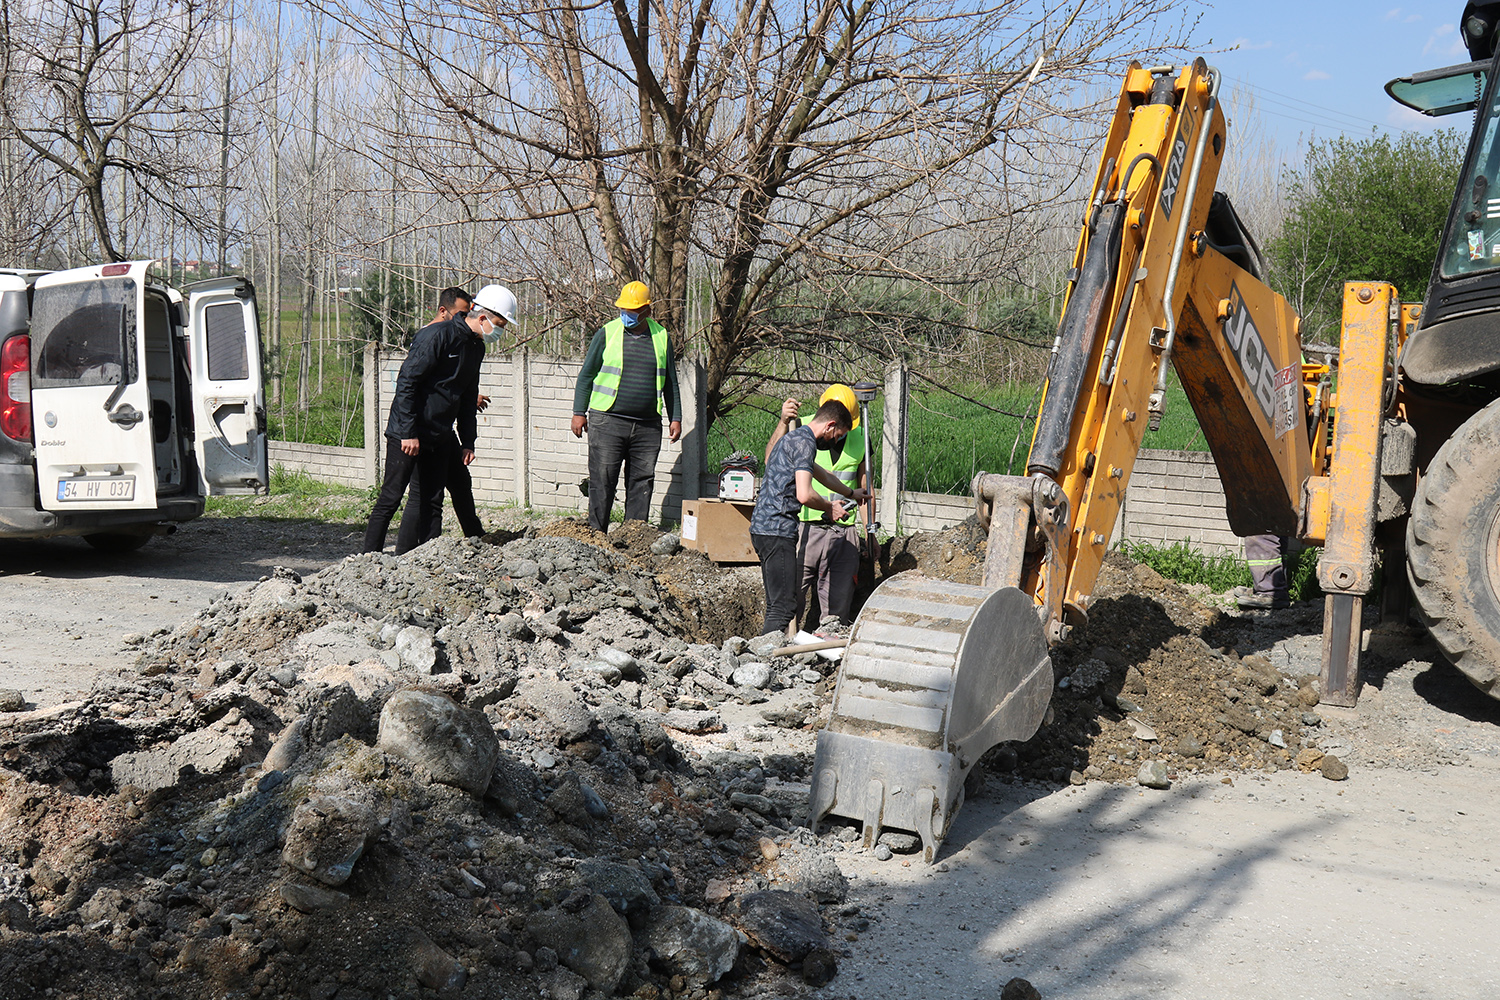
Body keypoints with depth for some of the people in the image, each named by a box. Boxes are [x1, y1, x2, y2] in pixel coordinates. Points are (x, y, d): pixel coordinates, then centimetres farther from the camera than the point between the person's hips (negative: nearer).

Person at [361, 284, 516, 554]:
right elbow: (406, 382, -18)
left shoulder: (476, 346, 11)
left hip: (439, 437, 8)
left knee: (432, 503, 6)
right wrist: (408, 432, -20)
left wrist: (468, 441, 15)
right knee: (391, 498, -6)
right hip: (407, 433, -8)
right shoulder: (437, 335, -16)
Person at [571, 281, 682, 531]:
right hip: (607, 422, -2)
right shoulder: (606, 333, 2)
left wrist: (675, 418, 13)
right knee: (602, 481, -3)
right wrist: (579, 412, 1)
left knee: (642, 483, 4)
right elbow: (587, 374, 7)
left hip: (647, 426, 3)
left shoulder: (661, 337, 9)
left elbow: (670, 382, 17)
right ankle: (596, 534, 4)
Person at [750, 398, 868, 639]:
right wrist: (831, 508, -2)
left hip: (762, 527, 10)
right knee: (783, 607, -11)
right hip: (777, 530, -10)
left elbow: (822, 475, 40)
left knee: (778, 603, 13)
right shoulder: (804, 442, -11)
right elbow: (804, 495, -21)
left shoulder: (793, 437, 22)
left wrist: (850, 493, 56)